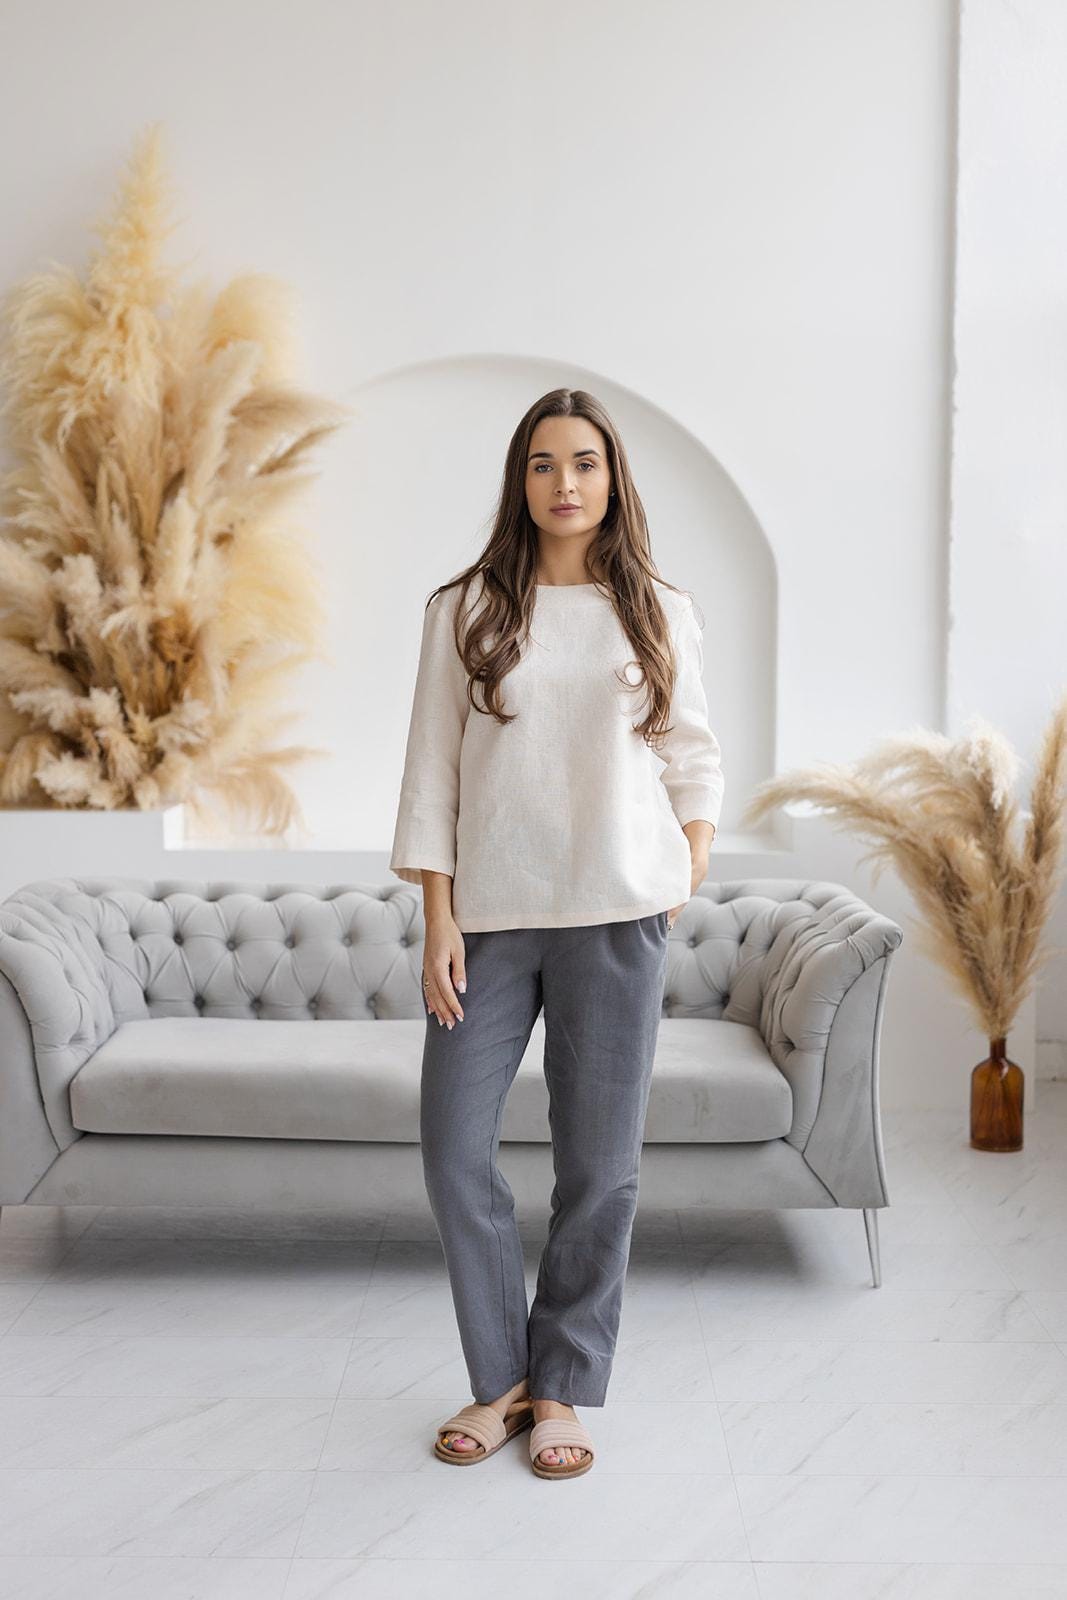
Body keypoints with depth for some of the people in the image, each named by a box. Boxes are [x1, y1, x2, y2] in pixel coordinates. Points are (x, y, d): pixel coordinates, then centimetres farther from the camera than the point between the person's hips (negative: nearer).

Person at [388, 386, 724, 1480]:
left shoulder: (662, 615, 7)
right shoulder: (465, 610, 5)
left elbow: (693, 764, 12)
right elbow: (431, 771, 2)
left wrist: (688, 884, 2)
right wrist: (438, 918, -4)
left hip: (616, 911, 0)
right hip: (489, 913, 1)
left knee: (599, 1160, 4)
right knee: (454, 1150, -1)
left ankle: (563, 1389, 21)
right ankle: (501, 1377, 19)